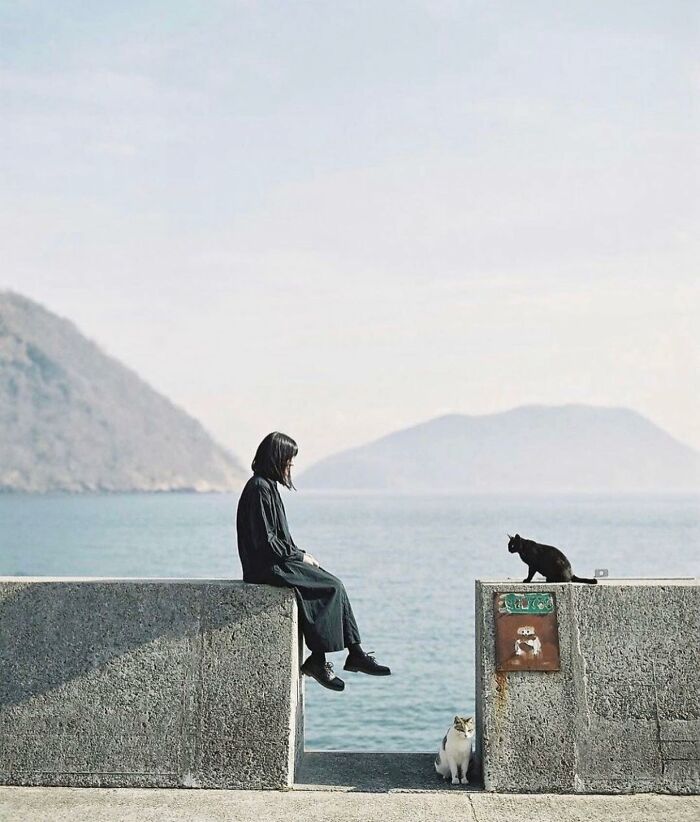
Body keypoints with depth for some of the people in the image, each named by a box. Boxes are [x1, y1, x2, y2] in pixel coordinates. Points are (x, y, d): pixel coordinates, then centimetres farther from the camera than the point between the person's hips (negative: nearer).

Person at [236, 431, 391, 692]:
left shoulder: (267, 486, 16)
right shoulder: (259, 489, -16)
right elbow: (265, 541, -19)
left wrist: (300, 554, 8)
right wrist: (300, 556, -10)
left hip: (278, 561, 10)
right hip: (268, 567, -10)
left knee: (334, 586, 0)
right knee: (332, 587, -14)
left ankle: (354, 653, -1)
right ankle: (317, 660, -9)